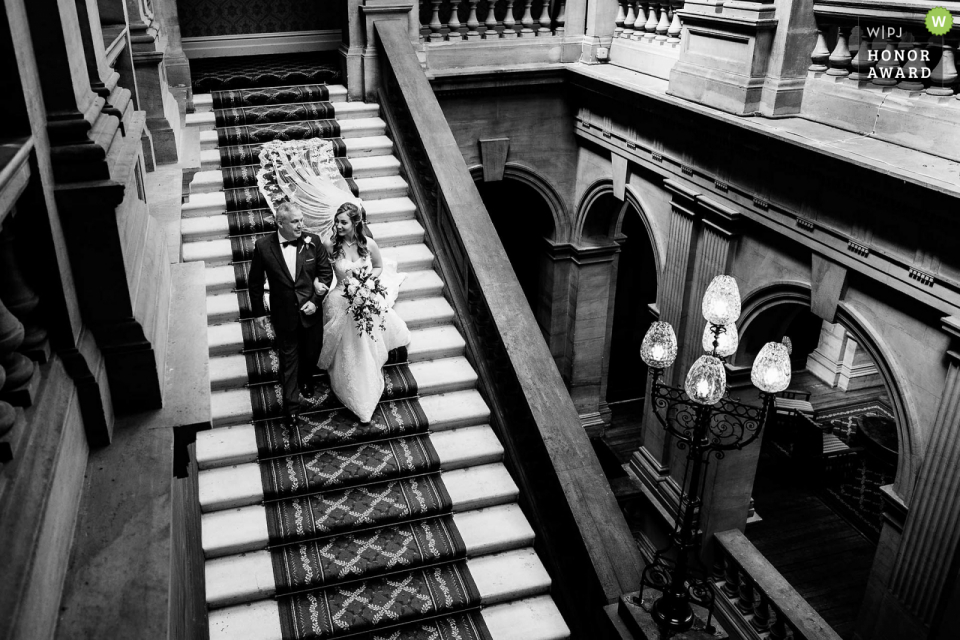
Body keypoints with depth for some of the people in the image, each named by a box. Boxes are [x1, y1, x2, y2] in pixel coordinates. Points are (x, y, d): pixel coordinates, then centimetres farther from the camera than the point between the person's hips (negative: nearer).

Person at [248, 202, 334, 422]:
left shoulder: (313, 241, -12)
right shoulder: (264, 246, -15)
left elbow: (326, 272, -4)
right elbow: (255, 282, -2)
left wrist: (315, 301, -13)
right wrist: (260, 309, 3)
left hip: (311, 310, 2)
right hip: (284, 314, -1)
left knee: (312, 352, 20)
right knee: (289, 356, 13)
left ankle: (306, 380, 52)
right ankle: (291, 401, 29)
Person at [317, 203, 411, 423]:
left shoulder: (369, 244, -13)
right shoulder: (331, 246, -16)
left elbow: (378, 267, 4)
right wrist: (317, 283, -26)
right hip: (342, 303, -1)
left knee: (368, 348, 17)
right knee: (348, 352, 11)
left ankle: (370, 388, 44)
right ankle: (354, 396, 33)